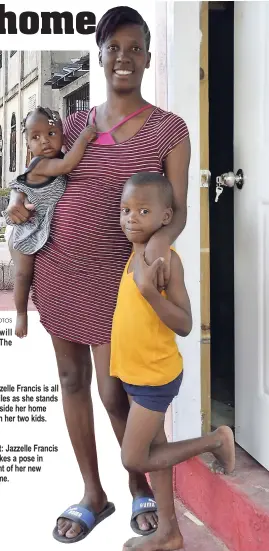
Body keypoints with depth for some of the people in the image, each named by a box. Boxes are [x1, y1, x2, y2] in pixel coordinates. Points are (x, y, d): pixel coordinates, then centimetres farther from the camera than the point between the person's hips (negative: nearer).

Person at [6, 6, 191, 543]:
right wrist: (20, 201, 0)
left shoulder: (168, 129, -3)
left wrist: (159, 239, -28)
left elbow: (177, 210, -6)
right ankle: (92, 492, 28)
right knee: (72, 379, 10)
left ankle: (139, 485, 28)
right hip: (55, 267, 5)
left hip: (111, 275, -4)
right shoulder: (75, 124, 9)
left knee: (114, 390, -1)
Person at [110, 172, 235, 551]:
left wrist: (148, 289, -35)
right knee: (154, 449, 17)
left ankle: (215, 440, 17)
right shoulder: (134, 252, 3)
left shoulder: (167, 259, -22)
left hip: (156, 375, -8)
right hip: (135, 373, 8)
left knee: (133, 460, 3)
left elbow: (184, 325, -26)